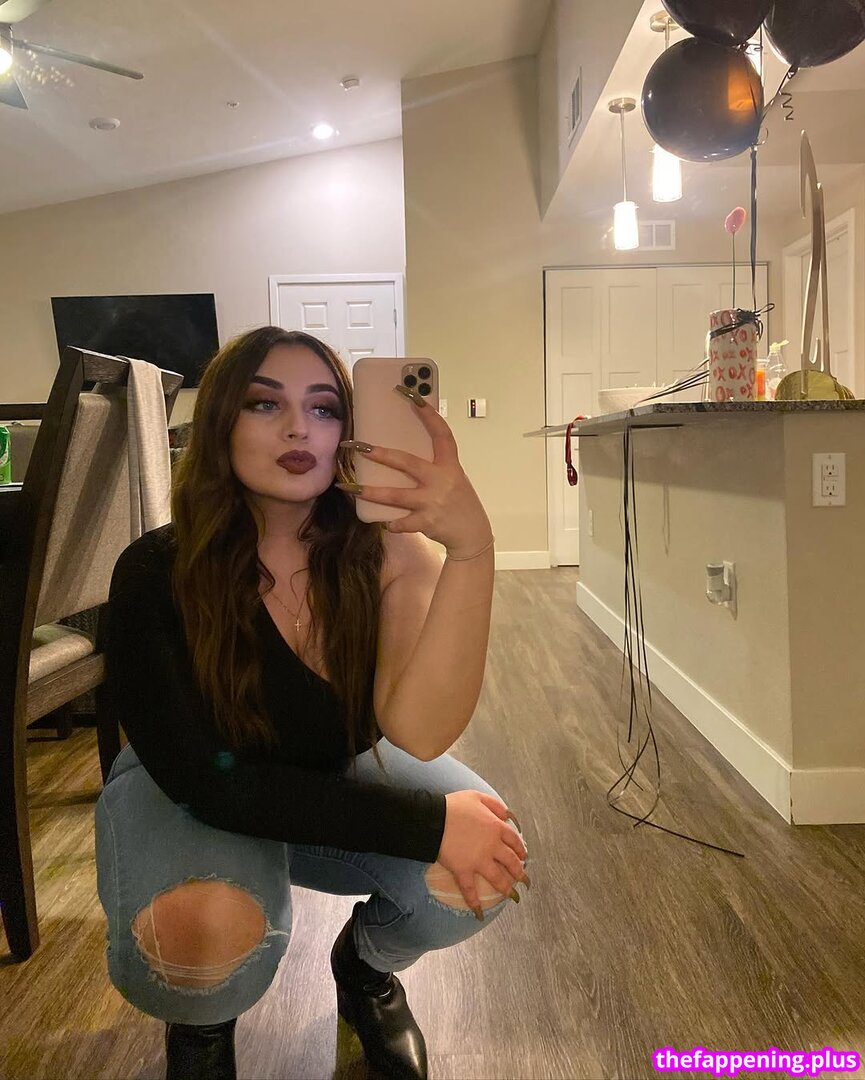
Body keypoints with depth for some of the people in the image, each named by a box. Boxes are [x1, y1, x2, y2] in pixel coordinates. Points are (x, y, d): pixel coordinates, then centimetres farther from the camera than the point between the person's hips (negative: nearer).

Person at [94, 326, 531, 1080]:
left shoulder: (386, 550, -22)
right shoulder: (156, 573, -25)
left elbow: (418, 732, -36)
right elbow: (208, 780, -29)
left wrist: (471, 546, -53)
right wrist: (427, 821, -35)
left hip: (341, 774, 2)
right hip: (187, 796, -2)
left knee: (482, 869, -23)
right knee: (209, 934, -34)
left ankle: (365, 967, 14)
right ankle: (201, 1019, 8)